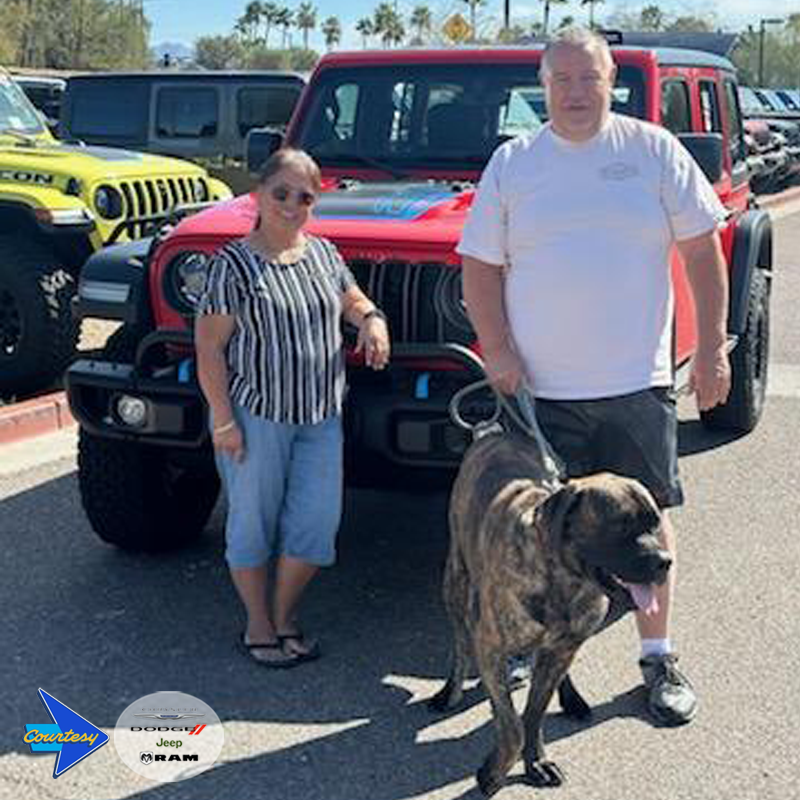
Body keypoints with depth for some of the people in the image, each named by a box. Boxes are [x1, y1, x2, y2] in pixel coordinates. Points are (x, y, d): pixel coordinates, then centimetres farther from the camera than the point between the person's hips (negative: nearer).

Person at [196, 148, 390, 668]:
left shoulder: (324, 253, 7)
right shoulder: (235, 264, -10)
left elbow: (353, 300, 24)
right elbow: (209, 347, -10)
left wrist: (373, 319, 0)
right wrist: (223, 420, -14)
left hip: (320, 414, 5)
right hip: (255, 414, -5)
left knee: (318, 521, 4)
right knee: (255, 521, 7)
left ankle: (286, 617, 25)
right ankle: (259, 628, 24)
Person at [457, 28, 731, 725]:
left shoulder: (654, 151, 3)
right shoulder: (512, 163, 5)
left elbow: (702, 250, 4)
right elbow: (481, 266, 5)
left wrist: (712, 347, -1)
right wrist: (498, 352, -6)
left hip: (637, 382, 0)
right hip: (539, 387, 0)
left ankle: (659, 656, 22)